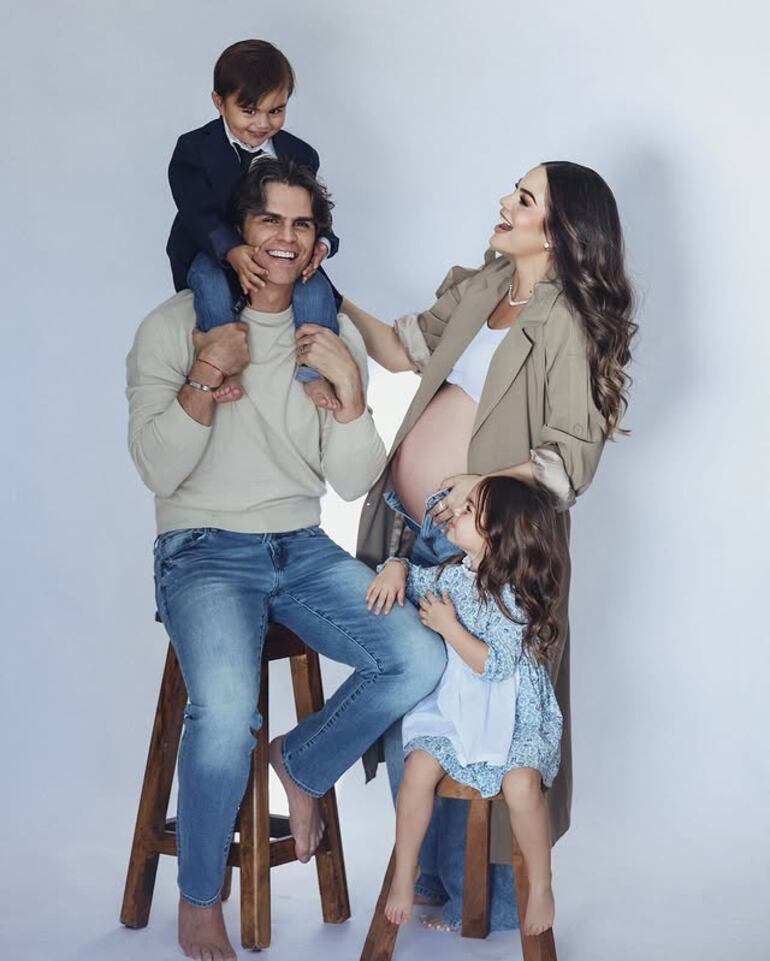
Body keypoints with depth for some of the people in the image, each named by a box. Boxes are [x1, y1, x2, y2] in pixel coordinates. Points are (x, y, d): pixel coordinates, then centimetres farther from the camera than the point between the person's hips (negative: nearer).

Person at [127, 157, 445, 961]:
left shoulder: (334, 338, 9)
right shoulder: (174, 327, -2)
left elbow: (353, 483, 2)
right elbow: (158, 471, -9)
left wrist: (349, 387, -13)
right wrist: (207, 375, -21)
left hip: (304, 549, 4)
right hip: (204, 552, -4)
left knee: (420, 661, -21)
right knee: (225, 713, -32)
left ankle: (302, 761, 8)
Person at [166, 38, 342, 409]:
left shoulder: (299, 156, 2)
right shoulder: (194, 150, -8)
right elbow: (200, 214, -21)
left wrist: (321, 242, -27)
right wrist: (232, 251, -41)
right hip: (212, 255, -2)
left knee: (316, 289, -27)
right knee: (214, 283, -36)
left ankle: (313, 372, -15)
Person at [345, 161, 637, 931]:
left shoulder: (570, 325, -13)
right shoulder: (479, 290, 8)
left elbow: (572, 459, -16)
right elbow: (402, 349, 17)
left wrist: (490, 482, -31)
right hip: (408, 529, 7)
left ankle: (479, 898, 22)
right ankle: (428, 876, 33)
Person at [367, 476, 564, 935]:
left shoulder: (514, 597, -17)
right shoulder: (451, 574, 3)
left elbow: (494, 665, -23)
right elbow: (412, 575, 23)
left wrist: (448, 625, -21)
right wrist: (395, 569, 0)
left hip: (511, 716, -5)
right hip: (452, 706, 5)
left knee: (521, 783, -29)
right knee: (419, 768, -20)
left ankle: (541, 886, -6)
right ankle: (405, 872, -1)